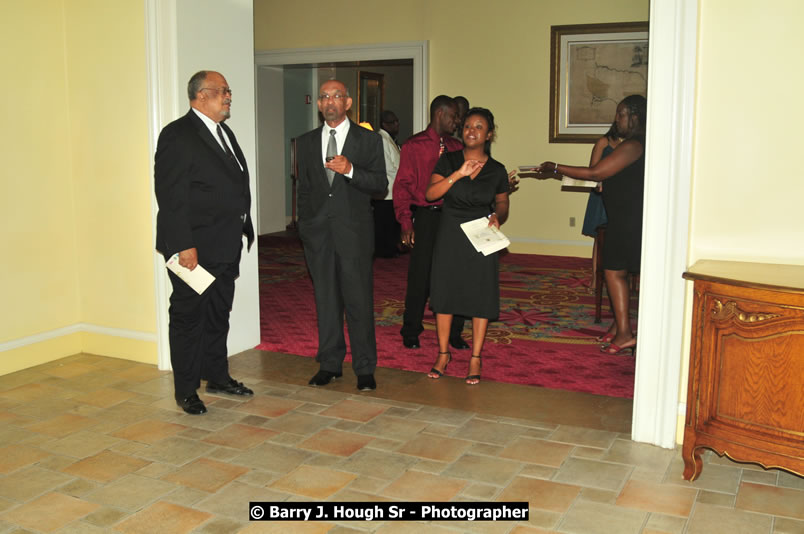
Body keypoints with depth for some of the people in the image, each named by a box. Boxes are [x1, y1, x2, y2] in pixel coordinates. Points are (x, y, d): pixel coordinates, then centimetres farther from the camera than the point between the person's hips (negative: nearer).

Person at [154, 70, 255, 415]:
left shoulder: (224, 134, 15)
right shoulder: (177, 135, -13)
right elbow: (171, 196, -19)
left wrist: (242, 230, 14)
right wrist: (184, 245, -22)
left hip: (226, 247, 9)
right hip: (194, 249, -9)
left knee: (219, 314, 18)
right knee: (188, 316, 3)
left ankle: (217, 376, 33)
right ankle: (186, 390, 15)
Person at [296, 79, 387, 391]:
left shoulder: (368, 140, 4)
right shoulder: (306, 143, 14)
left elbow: (381, 184, -3)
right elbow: (303, 188, 18)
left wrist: (350, 170, -18)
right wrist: (305, 225, 11)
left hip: (354, 231, -3)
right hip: (317, 233, 3)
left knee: (359, 300, -3)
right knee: (325, 299, 8)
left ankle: (365, 368, 6)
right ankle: (330, 363, 19)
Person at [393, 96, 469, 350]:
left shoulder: (456, 147, 13)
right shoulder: (413, 146, 0)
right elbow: (402, 186, -3)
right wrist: (406, 223, -10)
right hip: (426, 217, -4)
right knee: (420, 277, 1)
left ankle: (453, 333, 21)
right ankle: (411, 332, 18)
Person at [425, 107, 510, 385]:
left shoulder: (497, 170, 1)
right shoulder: (448, 161, 1)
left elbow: (503, 204, 12)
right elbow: (431, 193, -10)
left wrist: (497, 217, -10)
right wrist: (458, 174, -21)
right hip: (450, 237, 0)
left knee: (481, 297, 2)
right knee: (445, 292, 6)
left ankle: (475, 359, 15)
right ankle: (443, 353, 22)